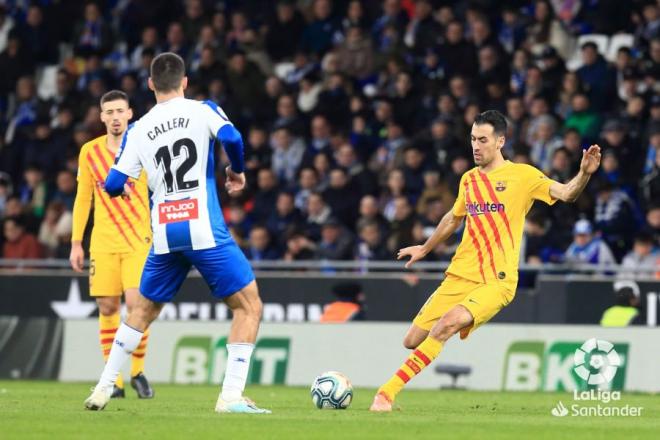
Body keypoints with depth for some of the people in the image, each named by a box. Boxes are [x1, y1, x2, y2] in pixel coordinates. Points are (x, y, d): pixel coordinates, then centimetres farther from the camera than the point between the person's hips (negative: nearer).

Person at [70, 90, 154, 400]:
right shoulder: (90, 152, 6)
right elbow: (83, 198, 12)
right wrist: (76, 242, 10)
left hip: (139, 240, -3)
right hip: (103, 243, 3)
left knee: (136, 304, -15)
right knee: (107, 308, -1)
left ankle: (137, 371, 4)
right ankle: (114, 380, 6)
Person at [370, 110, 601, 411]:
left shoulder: (522, 175, -3)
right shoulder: (468, 179, 14)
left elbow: (566, 194, -12)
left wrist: (584, 173, -32)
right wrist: (425, 248, 43)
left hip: (496, 282, -6)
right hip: (459, 276, 6)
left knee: (447, 324, -29)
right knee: (413, 341, -1)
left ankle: (387, 394, -29)